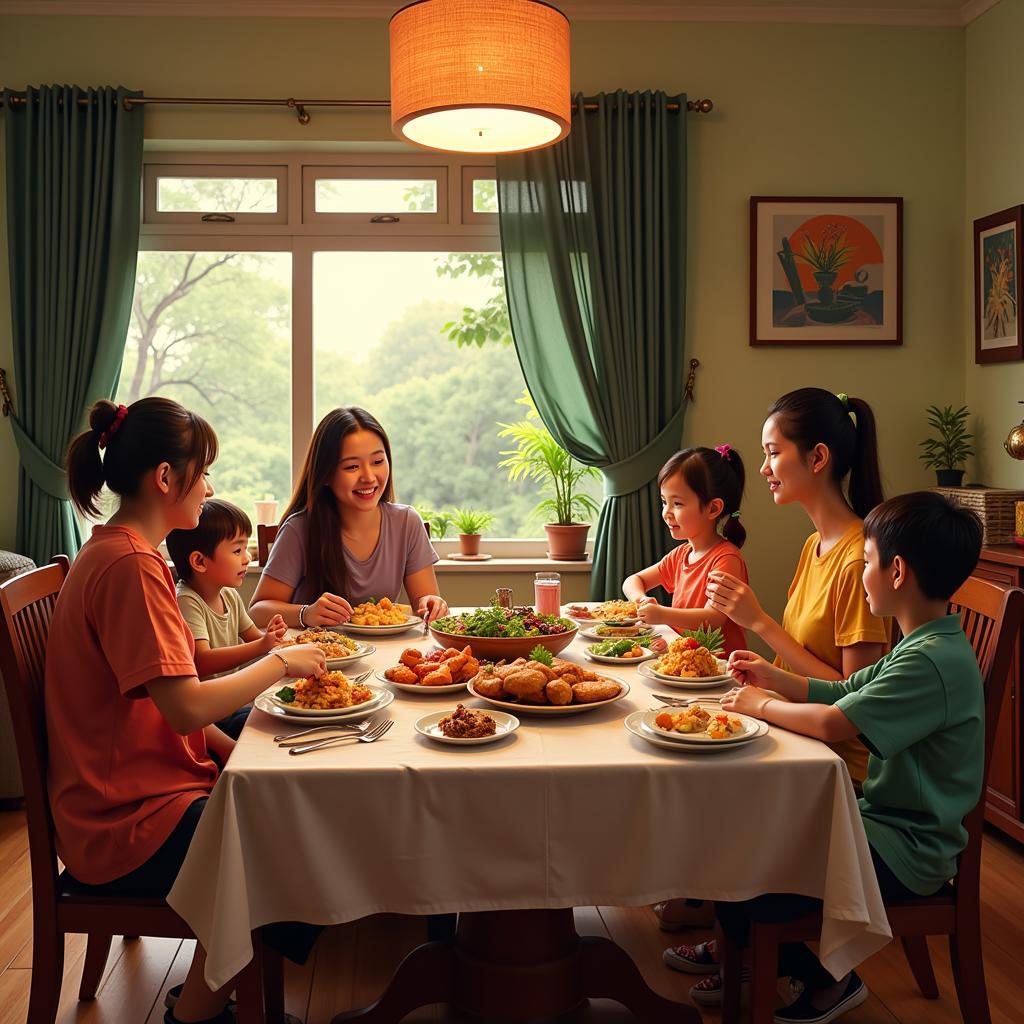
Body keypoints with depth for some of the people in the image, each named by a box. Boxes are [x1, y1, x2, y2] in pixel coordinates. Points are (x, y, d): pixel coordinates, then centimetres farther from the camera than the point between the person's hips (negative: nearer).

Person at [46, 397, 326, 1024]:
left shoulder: (117, 553, 11)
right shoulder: (130, 566, -22)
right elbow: (187, 707, -27)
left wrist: (233, 753, 3)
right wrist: (282, 662, -13)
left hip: (136, 793, 10)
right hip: (129, 826, -10)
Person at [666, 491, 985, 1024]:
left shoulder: (932, 662, -27)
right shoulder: (924, 645, 8)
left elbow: (832, 722, -34)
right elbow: (841, 692, 15)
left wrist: (761, 705, -18)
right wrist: (773, 677, 3)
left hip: (902, 854, -11)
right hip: (883, 818, 11)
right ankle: (735, 948, 34)